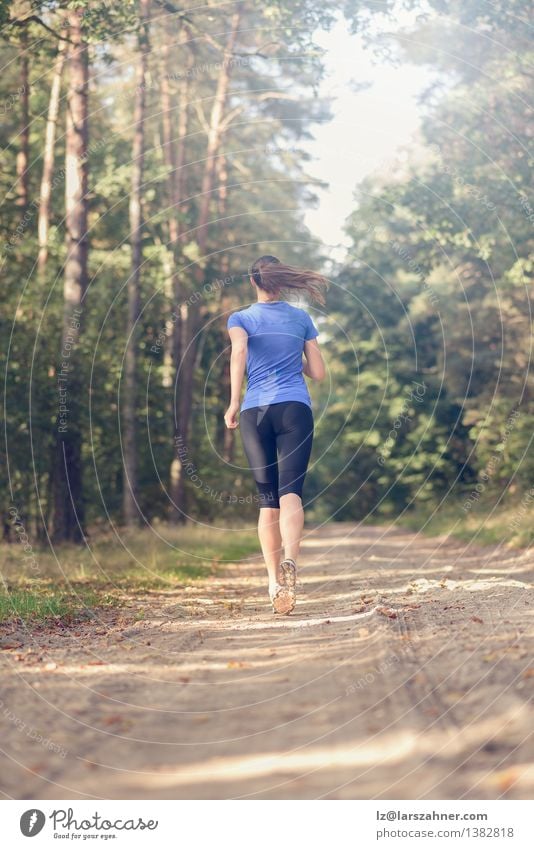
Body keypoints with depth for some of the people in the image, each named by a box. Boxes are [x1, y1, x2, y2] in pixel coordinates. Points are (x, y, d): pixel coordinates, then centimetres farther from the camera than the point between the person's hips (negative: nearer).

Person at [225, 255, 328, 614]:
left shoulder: (241, 318, 9)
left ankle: (274, 580, 6)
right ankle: (289, 560, -39)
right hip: (295, 409, -1)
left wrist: (234, 403, -11)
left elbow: (239, 350, -13)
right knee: (291, 493, -13)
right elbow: (319, 372, 12)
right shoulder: (302, 319, 13)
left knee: (268, 498, 10)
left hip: (255, 412, 1)